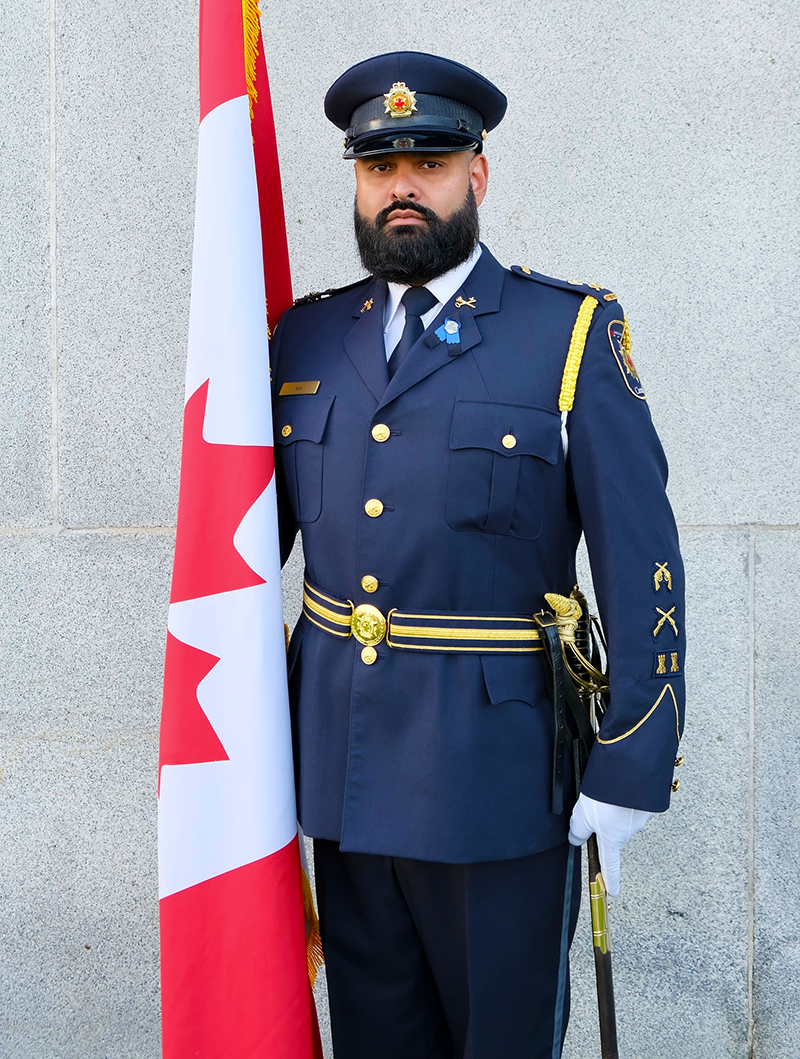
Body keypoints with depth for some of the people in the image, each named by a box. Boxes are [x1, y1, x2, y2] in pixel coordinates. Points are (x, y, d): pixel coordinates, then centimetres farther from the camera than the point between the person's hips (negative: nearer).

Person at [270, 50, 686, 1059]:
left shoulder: (573, 334, -6)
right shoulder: (306, 338, 7)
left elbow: (641, 561, -9)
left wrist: (629, 773, -12)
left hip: (496, 766, -4)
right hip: (339, 753, 4)